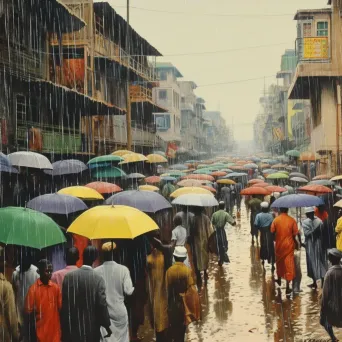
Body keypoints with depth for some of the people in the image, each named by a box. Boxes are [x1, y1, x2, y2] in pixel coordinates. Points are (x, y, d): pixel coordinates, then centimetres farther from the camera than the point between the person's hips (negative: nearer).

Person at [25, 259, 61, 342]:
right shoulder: (33, 289, -5)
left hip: (55, 329, 3)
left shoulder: (56, 287, 5)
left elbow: (60, 307, 9)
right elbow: (28, 311, -2)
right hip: (40, 330, -3)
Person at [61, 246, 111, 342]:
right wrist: (107, 326, 1)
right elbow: (102, 304, -11)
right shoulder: (98, 279, -10)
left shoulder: (69, 276, -4)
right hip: (91, 328, -1)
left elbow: (64, 304, -1)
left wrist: (64, 326, 8)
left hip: (72, 326, 1)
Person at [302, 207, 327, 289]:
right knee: (321, 262, 11)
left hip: (310, 246, -3)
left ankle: (315, 282, 10)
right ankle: (323, 282, 11)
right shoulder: (319, 221, -2)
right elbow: (323, 232, -1)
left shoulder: (304, 222, -12)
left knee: (312, 263, 6)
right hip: (319, 244, 3)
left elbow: (307, 234, -21)